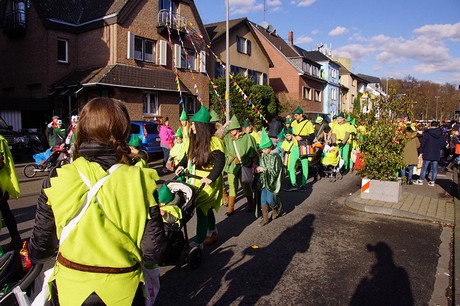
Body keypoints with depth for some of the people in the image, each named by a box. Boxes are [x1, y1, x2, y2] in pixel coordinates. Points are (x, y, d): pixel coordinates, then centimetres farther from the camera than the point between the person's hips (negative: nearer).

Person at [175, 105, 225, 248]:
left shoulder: (213, 141, -15)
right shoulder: (193, 141, 8)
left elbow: (220, 162, -20)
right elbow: (188, 156, 20)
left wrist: (210, 178, -27)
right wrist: (181, 165, 3)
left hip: (208, 182, -7)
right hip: (194, 181, 7)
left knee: (202, 209, -9)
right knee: (206, 208, 19)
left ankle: (199, 243, -1)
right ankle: (213, 233, 37)